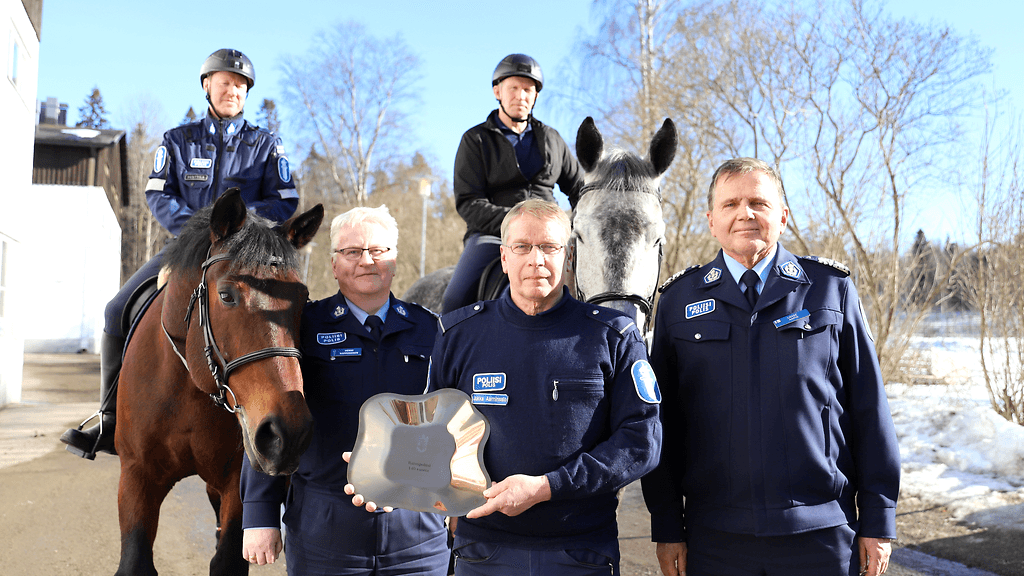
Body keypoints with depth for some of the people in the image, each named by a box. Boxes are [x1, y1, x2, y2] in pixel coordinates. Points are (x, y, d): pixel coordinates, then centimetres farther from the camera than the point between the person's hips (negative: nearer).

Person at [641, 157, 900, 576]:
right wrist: (666, 526, 3)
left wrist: (878, 522, 2)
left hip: (821, 536, 0)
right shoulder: (679, 301, 5)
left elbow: (870, 410, 3)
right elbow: (662, 421, 6)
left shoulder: (832, 290, 3)